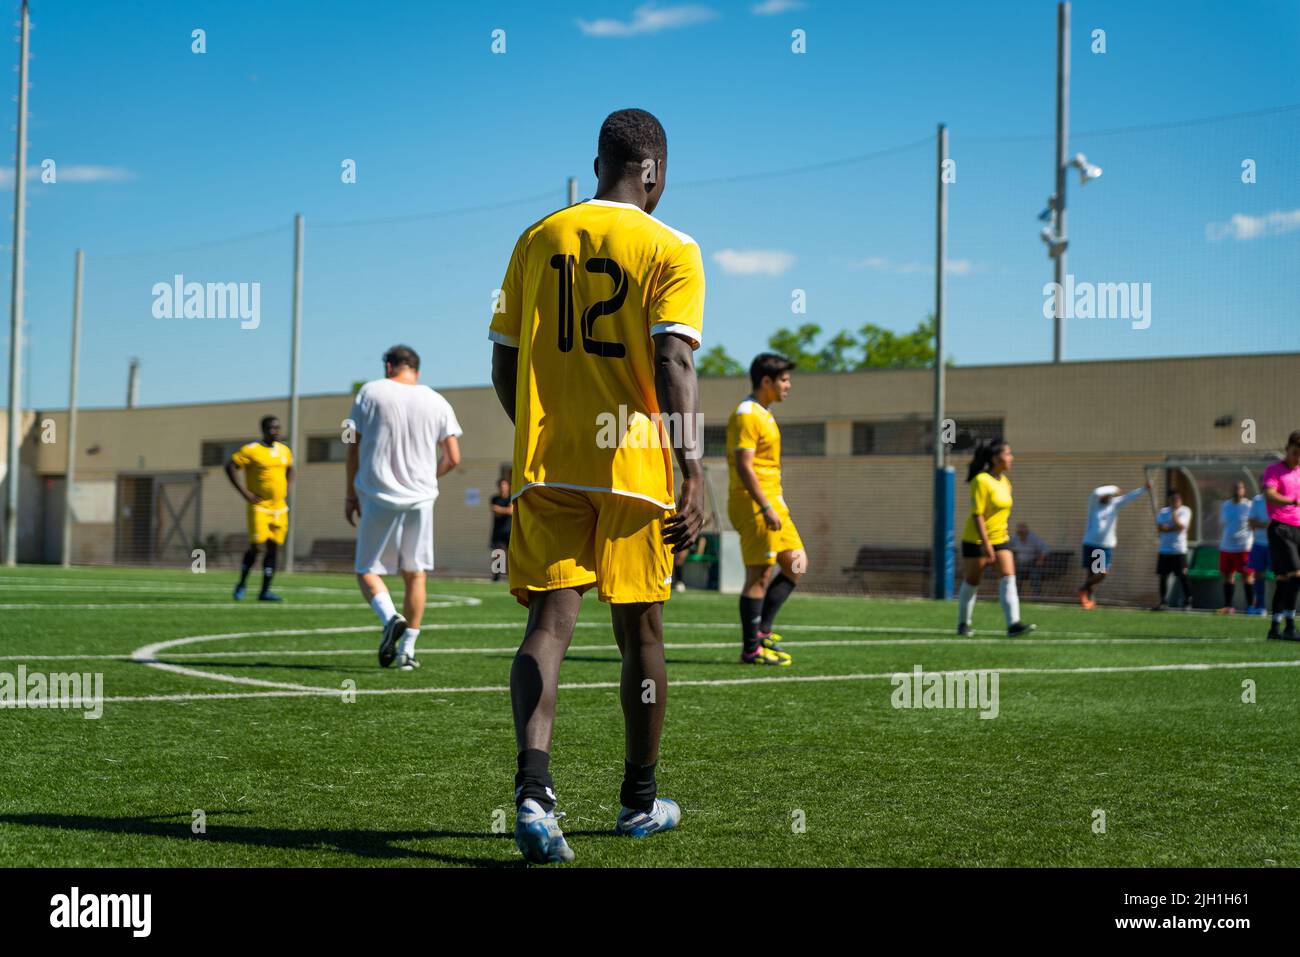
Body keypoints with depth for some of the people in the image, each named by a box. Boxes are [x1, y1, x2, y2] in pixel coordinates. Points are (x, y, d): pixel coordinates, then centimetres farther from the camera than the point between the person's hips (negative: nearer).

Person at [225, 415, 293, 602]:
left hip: (280, 508, 6)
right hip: (259, 507, -6)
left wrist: (288, 491, 12)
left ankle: (265, 591, 8)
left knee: (274, 548, 3)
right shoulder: (251, 450, -9)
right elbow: (230, 467, -10)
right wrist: (245, 493, -13)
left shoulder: (284, 451, 10)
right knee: (256, 545, -11)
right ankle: (242, 583, 11)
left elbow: (290, 470, 27)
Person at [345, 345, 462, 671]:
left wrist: (351, 495, 9)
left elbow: (353, 449, 0)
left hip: (378, 497, -2)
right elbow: (453, 457, 5)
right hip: (420, 498, 2)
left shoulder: (370, 392, 1)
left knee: (367, 570, 7)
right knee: (415, 574, 11)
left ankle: (390, 618, -21)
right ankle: (407, 650, 9)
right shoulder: (437, 402, 7)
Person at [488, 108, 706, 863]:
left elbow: (504, 363, 11)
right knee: (640, 631, 11)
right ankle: (641, 801, 24)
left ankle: (534, 787, -22)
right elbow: (673, 363, -16)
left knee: (550, 623, 0)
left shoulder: (537, 241, 9)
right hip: (634, 464, -2)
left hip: (546, 464, 3)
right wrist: (693, 471, -17)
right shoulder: (671, 252, -4)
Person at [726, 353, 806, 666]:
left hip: (770, 501, 10)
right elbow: (743, 466, -20)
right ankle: (751, 649, 0)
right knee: (759, 575, -6)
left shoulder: (764, 414, 18)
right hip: (754, 503, -10)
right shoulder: (747, 415, -13)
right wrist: (766, 507, -23)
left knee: (796, 565, 9)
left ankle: (762, 630, 14)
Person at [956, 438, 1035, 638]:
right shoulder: (981, 481, -17)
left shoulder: (1005, 482, 8)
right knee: (971, 583, 5)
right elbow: (977, 515, -21)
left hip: (1000, 539, 7)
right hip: (976, 541, -7)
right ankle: (963, 625, 21)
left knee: (1008, 578, -9)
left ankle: (1013, 625, -16)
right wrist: (986, 543, -26)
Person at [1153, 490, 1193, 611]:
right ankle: (1163, 602, 14)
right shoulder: (1163, 512, 10)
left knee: (1183, 577, -6)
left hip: (1179, 551, -4)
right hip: (1164, 550, 4)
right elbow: (1159, 528, -5)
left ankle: (1187, 602, 0)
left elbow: (1180, 526, -13)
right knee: (1163, 577, 5)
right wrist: (1174, 528, -12)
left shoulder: (1185, 511, 1)